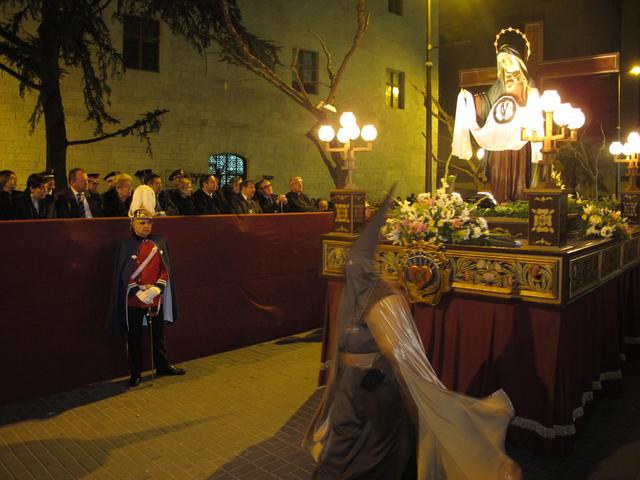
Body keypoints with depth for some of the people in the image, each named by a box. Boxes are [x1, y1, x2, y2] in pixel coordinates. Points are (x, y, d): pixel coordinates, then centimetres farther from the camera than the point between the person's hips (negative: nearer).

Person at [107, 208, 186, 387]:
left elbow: (165, 269, 3)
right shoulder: (126, 245, -5)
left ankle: (163, 366, 32)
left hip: (156, 298, 3)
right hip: (134, 300, -3)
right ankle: (135, 373, 20)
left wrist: (156, 288, -12)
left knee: (158, 334, 16)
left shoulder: (160, 242, 4)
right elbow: (124, 275, -6)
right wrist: (139, 292, -16)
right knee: (134, 337, 7)